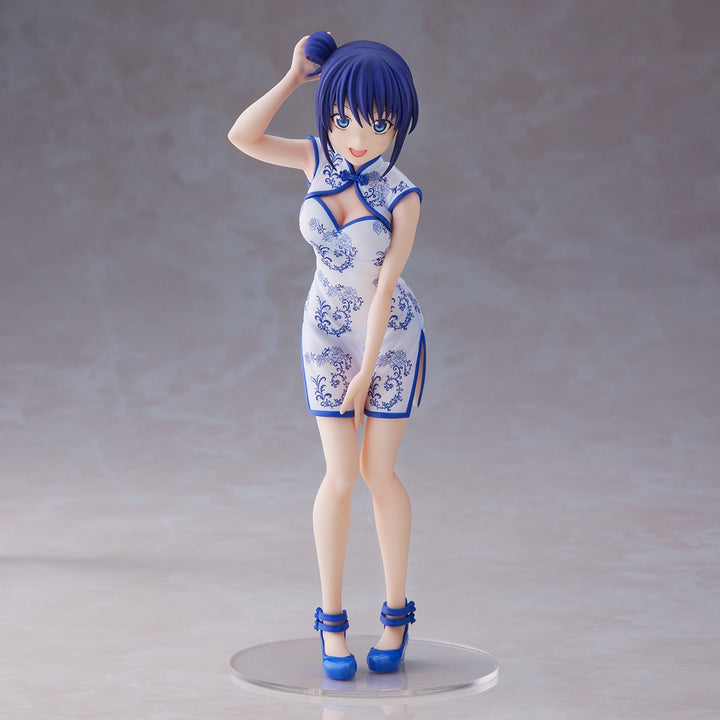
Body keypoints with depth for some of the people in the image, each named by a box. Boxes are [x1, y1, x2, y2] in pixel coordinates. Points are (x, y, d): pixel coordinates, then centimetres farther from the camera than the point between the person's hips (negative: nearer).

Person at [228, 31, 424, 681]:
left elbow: (385, 286, -17)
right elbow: (243, 137, -16)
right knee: (340, 477, -3)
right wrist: (295, 76, -21)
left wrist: (366, 371, -15)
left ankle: (397, 612, 16)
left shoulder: (402, 196, -18)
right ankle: (332, 619, 6)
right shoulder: (319, 159, -7)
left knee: (378, 472, 1)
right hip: (327, 335, 2)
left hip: (391, 337, -2)